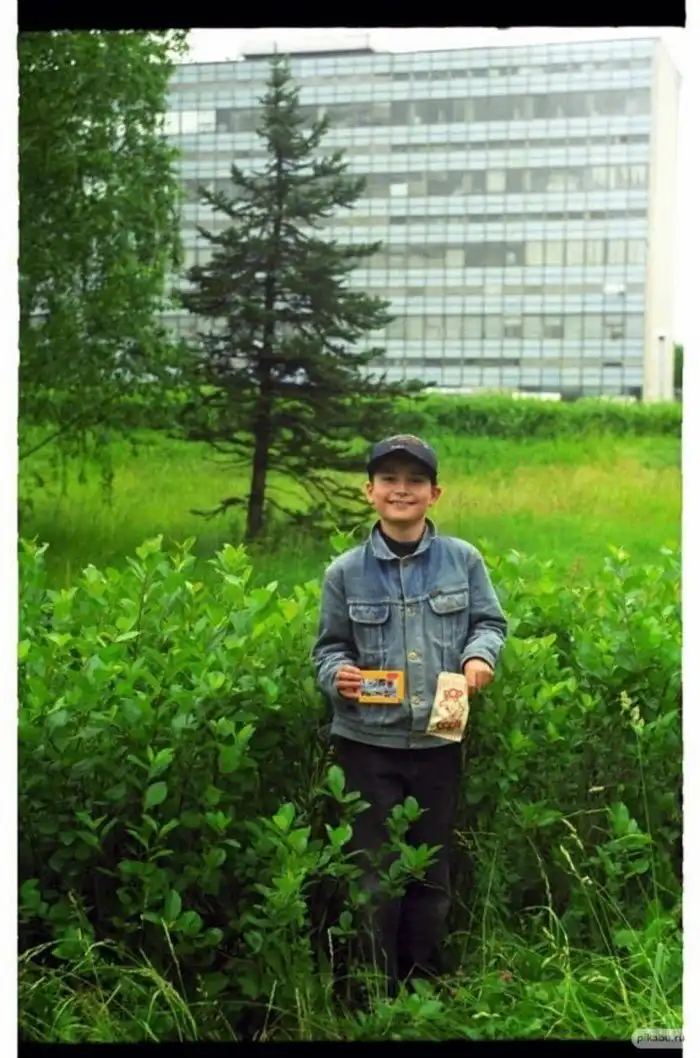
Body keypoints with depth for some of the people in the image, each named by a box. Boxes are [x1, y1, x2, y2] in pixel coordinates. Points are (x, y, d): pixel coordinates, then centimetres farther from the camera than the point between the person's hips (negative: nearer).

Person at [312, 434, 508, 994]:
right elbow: (330, 647, 5)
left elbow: (491, 623, 6)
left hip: (439, 741, 1)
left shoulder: (463, 560, -1)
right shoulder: (346, 572, -2)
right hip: (369, 743, -1)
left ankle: (425, 985, 30)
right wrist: (338, 674, -16)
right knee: (374, 872, 7)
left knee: (432, 871, 14)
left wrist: (480, 655, -14)